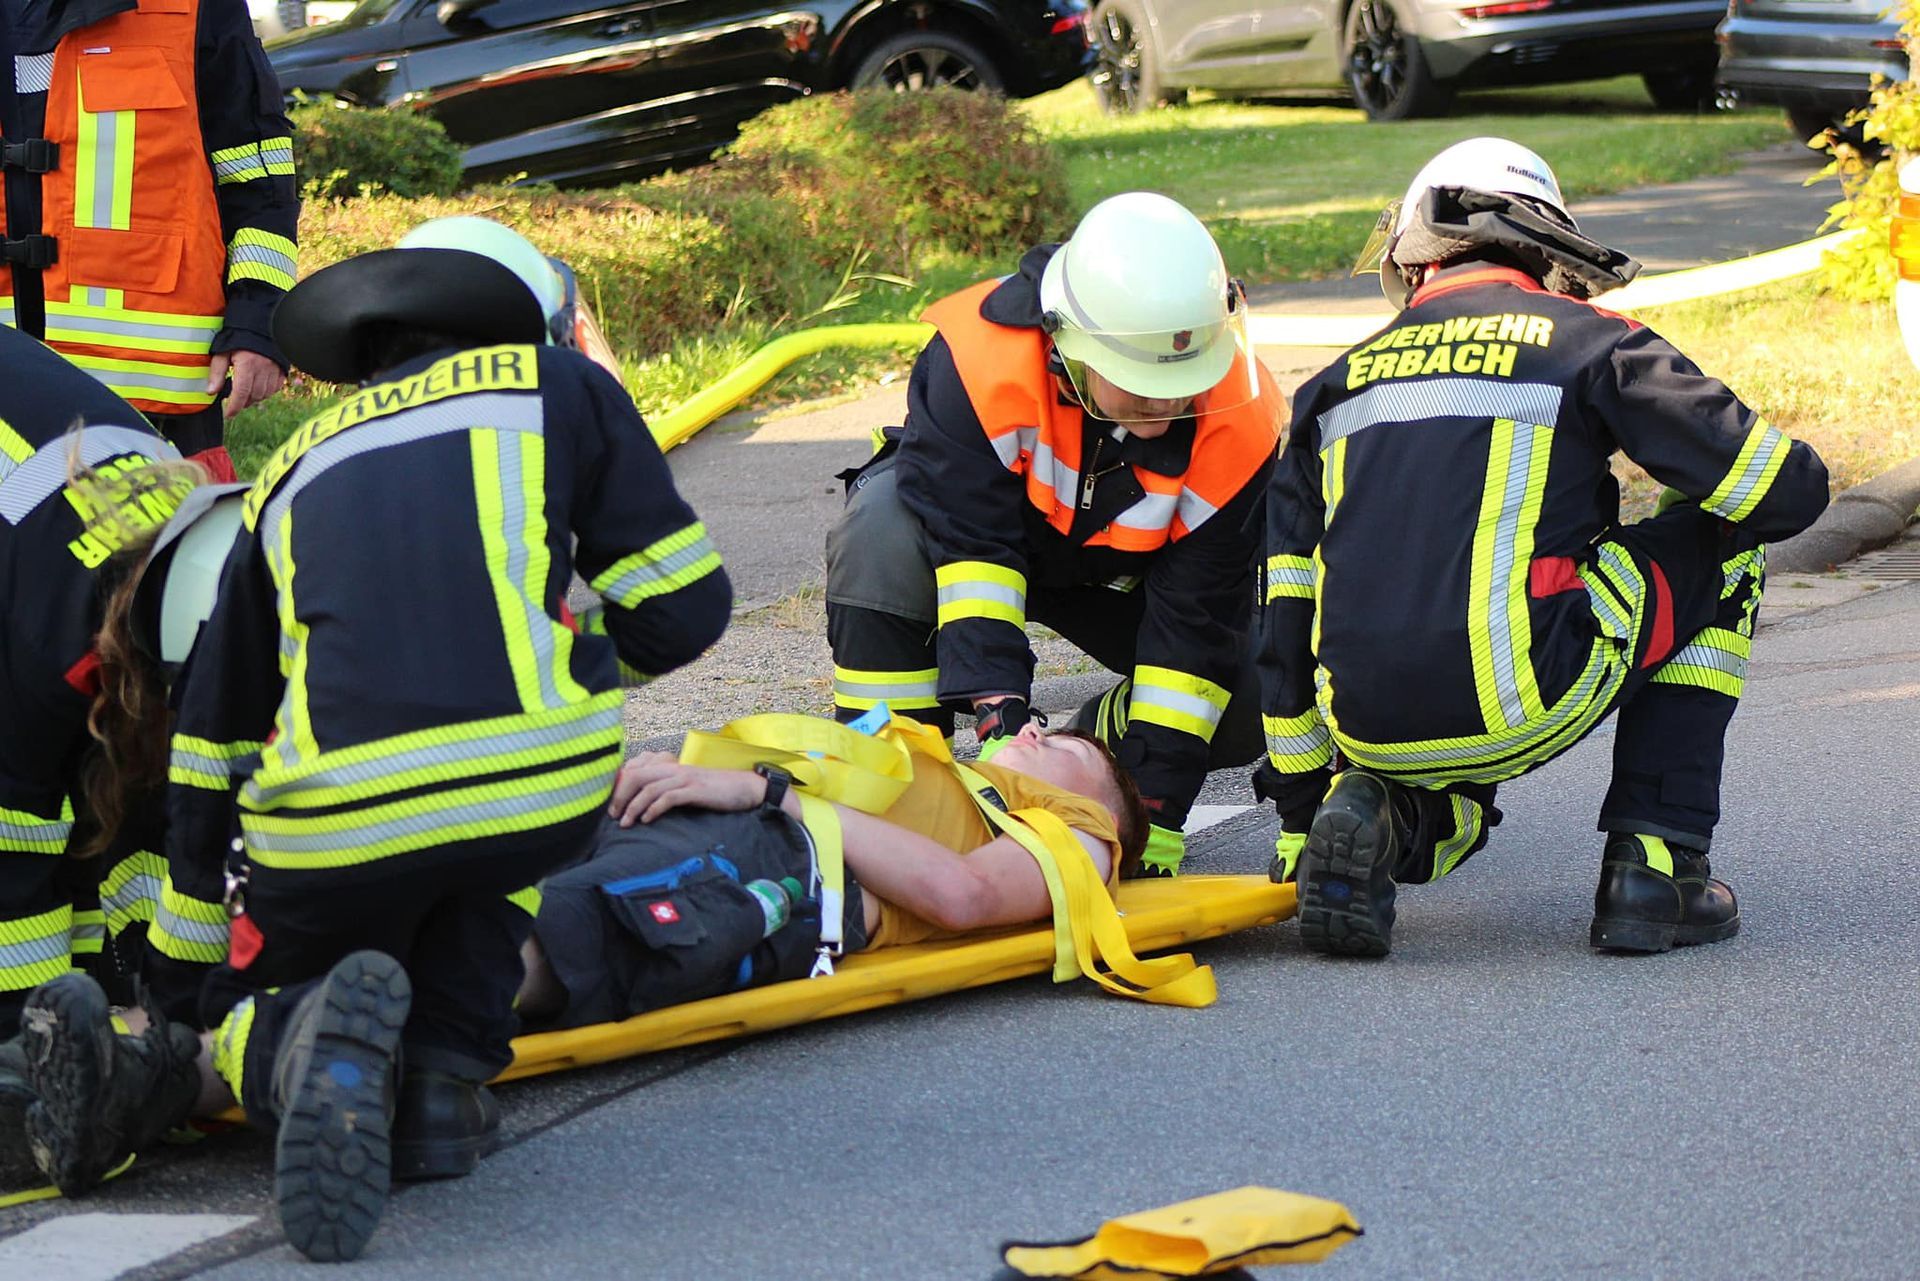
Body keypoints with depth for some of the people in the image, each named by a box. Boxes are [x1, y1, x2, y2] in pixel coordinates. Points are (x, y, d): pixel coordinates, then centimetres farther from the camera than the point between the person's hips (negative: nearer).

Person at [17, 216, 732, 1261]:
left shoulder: (292, 475, 28)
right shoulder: (559, 389, 20)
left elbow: (206, 757, 30)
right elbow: (684, 611, 14)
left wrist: (180, 1006, 39)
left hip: (336, 823, 1)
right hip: (543, 786, -1)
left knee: (252, 1001, 26)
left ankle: (285, 1048, -11)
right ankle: (445, 1077, 12)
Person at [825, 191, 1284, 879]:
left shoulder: (1241, 426, -30)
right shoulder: (976, 356, -37)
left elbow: (1194, 617, -26)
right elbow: (968, 543, -38)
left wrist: (1158, 806, -29)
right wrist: (1000, 716, -48)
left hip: (1116, 572, 2)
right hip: (972, 514, -2)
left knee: (1252, 692, -20)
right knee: (883, 531, -37)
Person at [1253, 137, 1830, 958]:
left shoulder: (1335, 385, 20)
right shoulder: (1588, 343, 7)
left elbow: (1286, 635, 20)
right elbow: (1790, 490, 7)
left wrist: (1301, 814, 27)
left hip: (1372, 733, 5)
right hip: (1512, 705, -5)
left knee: (1452, 807, 40)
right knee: (1718, 550, 20)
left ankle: (1371, 812, 2)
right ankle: (1652, 865, 13)